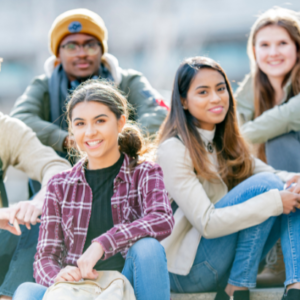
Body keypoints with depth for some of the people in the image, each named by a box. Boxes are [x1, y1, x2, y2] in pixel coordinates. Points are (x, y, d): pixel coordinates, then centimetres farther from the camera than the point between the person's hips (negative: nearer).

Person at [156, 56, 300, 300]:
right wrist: (274, 201, -25)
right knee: (264, 184, -20)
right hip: (188, 272, -8)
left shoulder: (226, 142, 12)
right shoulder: (173, 150, -15)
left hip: (227, 262, 8)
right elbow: (207, 224, -22)